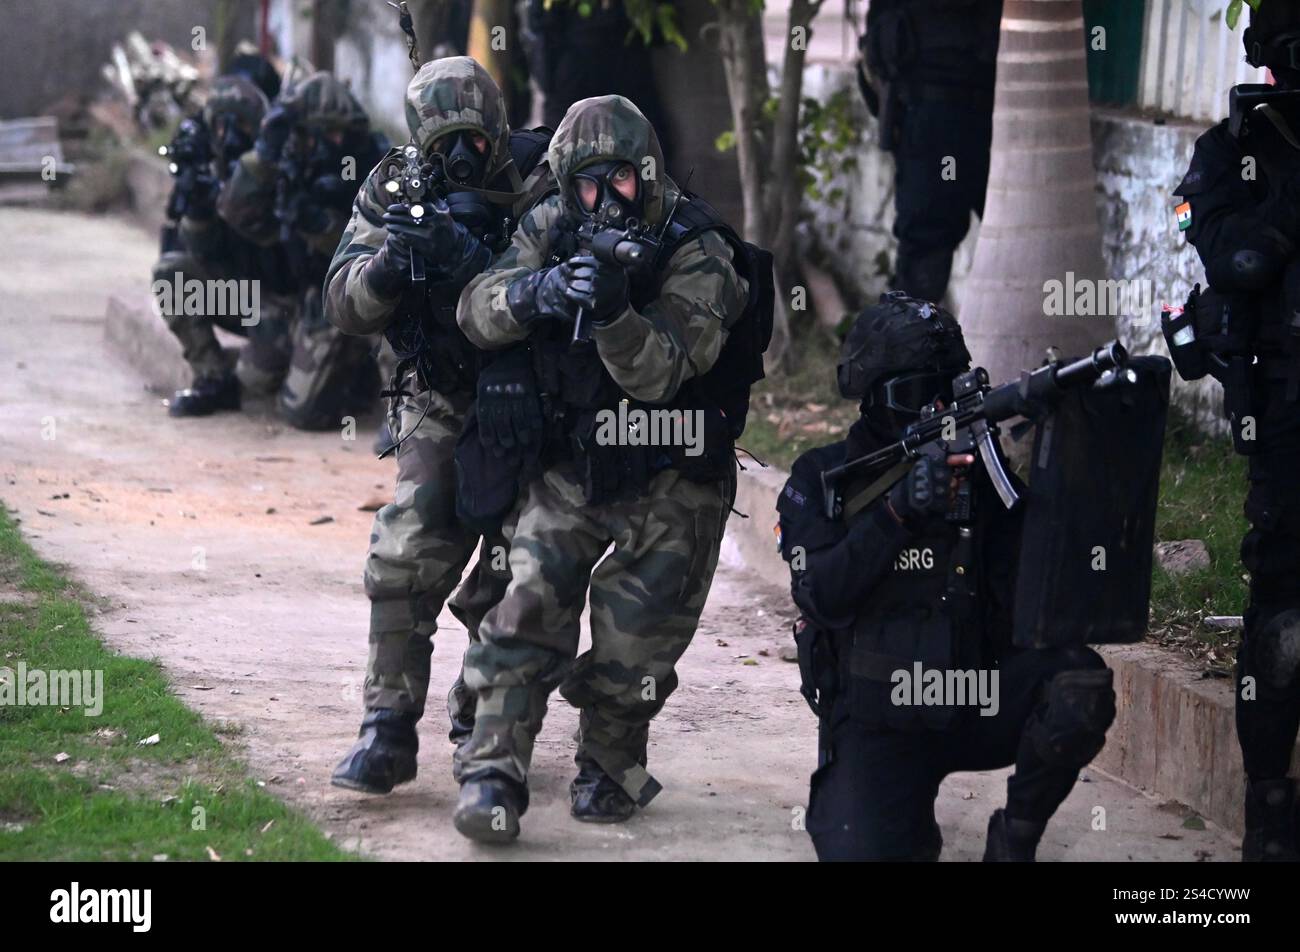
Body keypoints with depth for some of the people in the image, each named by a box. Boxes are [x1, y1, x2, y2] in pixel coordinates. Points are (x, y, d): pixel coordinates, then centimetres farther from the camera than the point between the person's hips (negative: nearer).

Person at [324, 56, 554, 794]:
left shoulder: (546, 187, -13)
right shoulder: (395, 190, -3)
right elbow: (345, 306, -7)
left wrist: (473, 262, -36)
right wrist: (386, 264, -28)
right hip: (442, 407, 2)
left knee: (512, 577, 0)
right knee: (407, 557, -12)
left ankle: (481, 717, 23)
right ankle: (390, 729, -7)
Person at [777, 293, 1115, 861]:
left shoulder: (979, 470, 5)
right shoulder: (822, 479, 0)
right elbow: (822, 594, -15)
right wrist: (900, 510, -25)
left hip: (974, 702, 2)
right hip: (874, 723, -1)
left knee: (1080, 684, -28)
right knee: (860, 853, -24)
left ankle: (1015, 837, -4)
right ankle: (914, 828, 15)